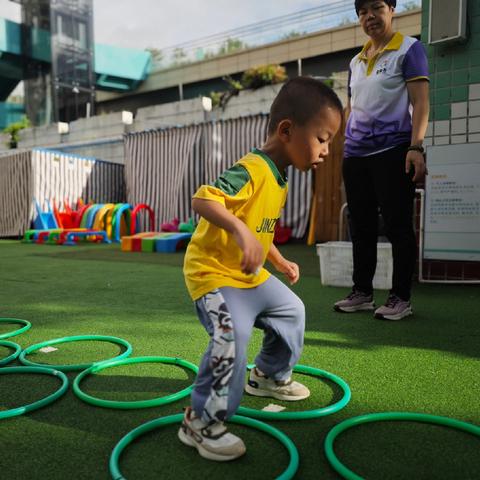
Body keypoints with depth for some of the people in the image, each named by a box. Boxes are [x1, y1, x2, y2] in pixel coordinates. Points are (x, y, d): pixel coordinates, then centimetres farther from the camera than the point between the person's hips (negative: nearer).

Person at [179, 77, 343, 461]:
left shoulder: (279, 180, 7)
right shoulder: (251, 171, -25)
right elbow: (202, 199, -37)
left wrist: (281, 262, 23)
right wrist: (239, 230, -49)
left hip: (250, 275, 10)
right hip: (213, 272, -10)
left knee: (291, 311, 21)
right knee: (232, 336, -27)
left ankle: (270, 376, 42)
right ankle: (202, 422, -8)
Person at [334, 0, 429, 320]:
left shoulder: (409, 49, 3)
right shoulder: (356, 61, 20)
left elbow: (420, 102, -6)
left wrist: (416, 146, -18)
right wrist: (346, 143, 14)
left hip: (393, 152, -6)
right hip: (355, 155, 6)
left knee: (398, 226, -4)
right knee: (361, 227, 7)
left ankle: (401, 299, 5)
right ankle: (362, 293, 17)